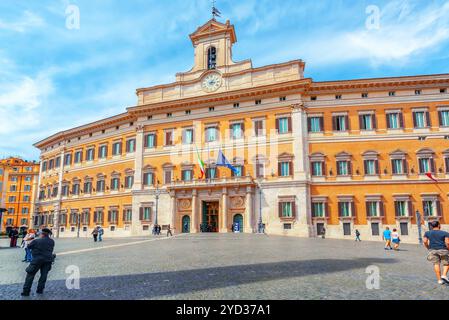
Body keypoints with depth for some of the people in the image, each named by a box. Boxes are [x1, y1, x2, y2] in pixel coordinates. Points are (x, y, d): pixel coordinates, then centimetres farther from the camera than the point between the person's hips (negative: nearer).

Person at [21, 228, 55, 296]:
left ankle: (26, 291, 9)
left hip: (37, 260, -3)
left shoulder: (36, 241, -9)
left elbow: (29, 246, 5)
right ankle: (40, 290, 16)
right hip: (48, 260, 3)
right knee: (43, 275, 13)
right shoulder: (52, 241, 1)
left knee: (30, 275, 7)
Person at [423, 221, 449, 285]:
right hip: (443, 250, -2)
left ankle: (439, 280, 2)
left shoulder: (427, 233, 10)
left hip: (432, 250, 2)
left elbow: (425, 241, 1)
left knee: (436, 264, 3)